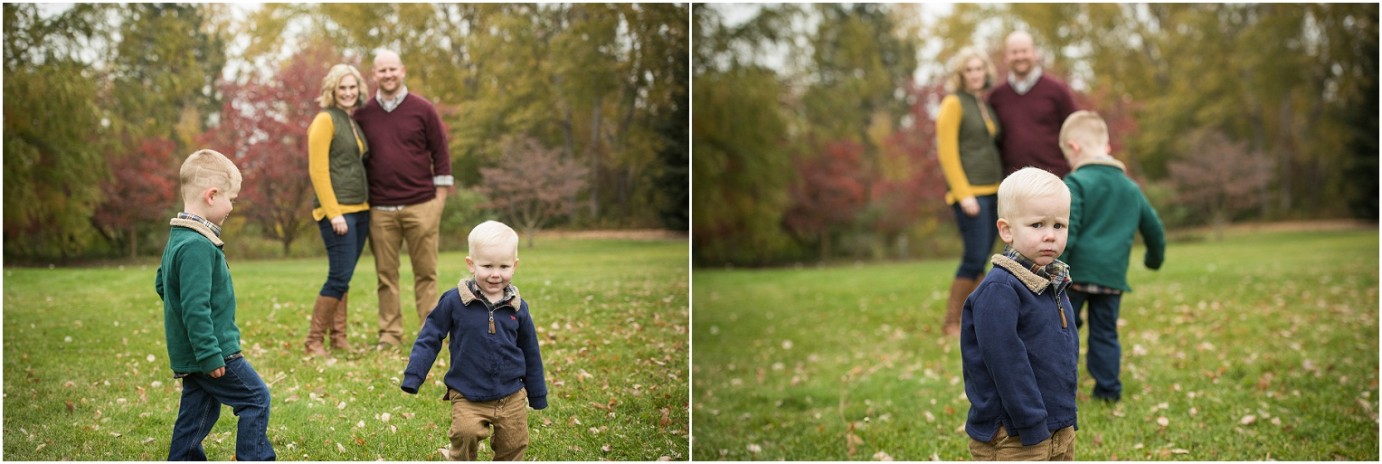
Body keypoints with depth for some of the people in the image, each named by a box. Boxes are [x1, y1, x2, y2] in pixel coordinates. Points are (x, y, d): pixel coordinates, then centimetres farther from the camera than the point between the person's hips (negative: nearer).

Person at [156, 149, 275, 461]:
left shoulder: (178, 239, 12)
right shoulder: (197, 246, -22)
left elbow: (161, 283, 26)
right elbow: (195, 306, -26)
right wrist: (210, 354, -24)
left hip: (190, 353, 10)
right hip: (212, 350, -10)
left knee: (198, 411, 16)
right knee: (256, 398, -1)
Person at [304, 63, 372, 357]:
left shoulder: (354, 122, 17)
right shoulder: (325, 120, -7)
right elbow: (317, 170, -13)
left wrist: (367, 206, 8)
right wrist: (333, 212, -18)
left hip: (360, 209, 7)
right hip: (337, 210, -7)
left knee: (343, 277, 9)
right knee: (339, 277, -10)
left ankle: (339, 338, 13)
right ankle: (314, 341, -1)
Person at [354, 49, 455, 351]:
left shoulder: (422, 109, 1)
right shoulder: (363, 114, 7)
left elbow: (441, 153, 3)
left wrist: (440, 197, -1)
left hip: (421, 206, -2)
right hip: (380, 210, 2)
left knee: (425, 272, 2)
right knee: (386, 275, 4)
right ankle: (390, 333, 11)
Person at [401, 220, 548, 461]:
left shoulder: (517, 307, 0)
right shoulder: (454, 301, -9)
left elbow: (530, 352, 11)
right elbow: (430, 337, -1)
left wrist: (537, 395, 16)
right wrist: (413, 376, -7)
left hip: (511, 396, 3)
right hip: (468, 396, -3)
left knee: (513, 446, 6)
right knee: (466, 432, -25)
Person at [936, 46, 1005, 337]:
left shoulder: (985, 106, 17)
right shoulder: (954, 103, -5)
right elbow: (947, 151, -12)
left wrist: (1002, 187, 8)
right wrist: (963, 194, -18)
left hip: (993, 193, 7)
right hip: (971, 192, -7)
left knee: (980, 260, 6)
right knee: (975, 259, -11)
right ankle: (951, 324, -3)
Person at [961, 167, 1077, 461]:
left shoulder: (1055, 283, 9)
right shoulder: (999, 290, -19)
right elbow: (1006, 364, -22)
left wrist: (1066, 419, 18)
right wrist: (1034, 429, -21)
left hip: (1061, 430, 9)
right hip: (1014, 440, -9)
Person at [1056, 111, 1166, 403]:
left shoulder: (1075, 184, -8)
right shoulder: (1131, 188, 14)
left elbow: (1064, 234, -17)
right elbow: (1154, 229, 23)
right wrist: (1155, 258, 41)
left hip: (1076, 273, -5)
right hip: (1113, 277, 5)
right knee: (1105, 333, 12)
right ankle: (1108, 388, 11)